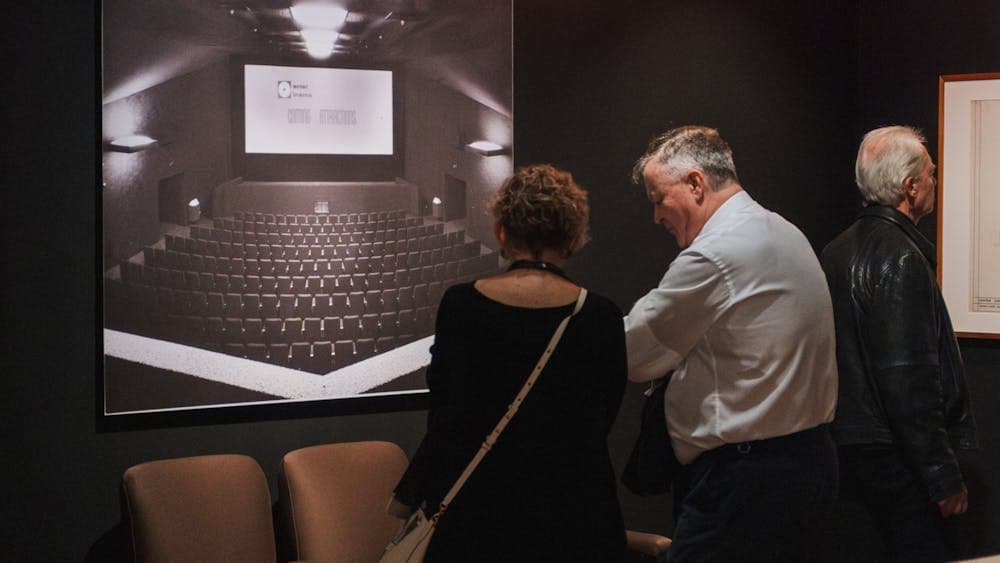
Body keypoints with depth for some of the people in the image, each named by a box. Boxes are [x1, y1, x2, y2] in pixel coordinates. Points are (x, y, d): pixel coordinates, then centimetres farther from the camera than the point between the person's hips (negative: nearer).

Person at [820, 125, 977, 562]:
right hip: (891, 456, -10)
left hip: (847, 442, 10)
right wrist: (944, 477, -17)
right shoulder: (901, 258, -16)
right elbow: (909, 381, -21)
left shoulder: (837, 251, 12)